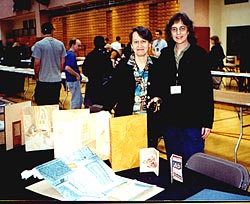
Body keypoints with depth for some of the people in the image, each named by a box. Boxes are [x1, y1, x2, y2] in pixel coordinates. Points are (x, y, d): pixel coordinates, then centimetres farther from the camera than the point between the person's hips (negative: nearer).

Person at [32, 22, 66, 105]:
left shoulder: (39, 45, -9)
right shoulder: (60, 44, 2)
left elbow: (37, 63, -10)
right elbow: (63, 63, 6)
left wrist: (36, 77, 5)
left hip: (43, 80, -3)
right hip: (57, 80, 4)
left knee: (42, 105, 4)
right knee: (55, 104, 11)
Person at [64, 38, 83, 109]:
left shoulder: (69, 54, 12)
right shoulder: (71, 55, -19)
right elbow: (67, 68, -30)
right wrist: (77, 75, -18)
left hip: (74, 81, 10)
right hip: (73, 81, -10)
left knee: (79, 100, 18)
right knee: (76, 101, -2)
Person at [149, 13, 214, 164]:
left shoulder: (199, 54, -4)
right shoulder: (165, 54, 9)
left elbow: (207, 89, -5)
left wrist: (207, 121, -8)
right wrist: (158, 97, -4)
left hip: (193, 119, -4)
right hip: (170, 118, 4)